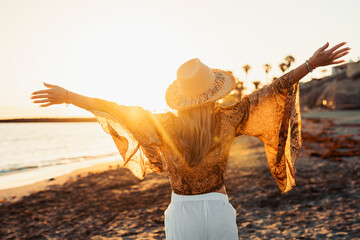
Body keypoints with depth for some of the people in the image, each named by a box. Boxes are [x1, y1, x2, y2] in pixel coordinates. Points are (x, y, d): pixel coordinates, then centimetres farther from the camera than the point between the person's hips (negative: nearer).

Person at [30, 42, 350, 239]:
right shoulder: (227, 120, -12)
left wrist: (67, 96, 1)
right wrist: (312, 64, 0)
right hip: (219, 212, 1)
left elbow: (119, 111, -8)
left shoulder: (163, 127, -13)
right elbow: (271, 92, -8)